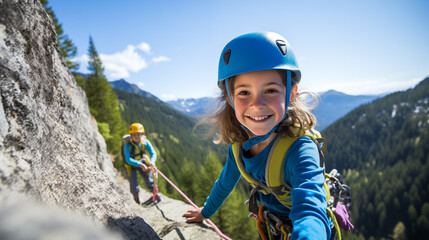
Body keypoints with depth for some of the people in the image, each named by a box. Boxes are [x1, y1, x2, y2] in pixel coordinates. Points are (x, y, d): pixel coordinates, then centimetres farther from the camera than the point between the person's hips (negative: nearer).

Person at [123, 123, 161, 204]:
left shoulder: (145, 142, -19)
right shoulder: (128, 145, -27)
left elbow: (153, 153, -21)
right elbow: (128, 159, -32)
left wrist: (152, 162, -42)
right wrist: (140, 165, -45)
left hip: (142, 162, 2)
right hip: (131, 165, -2)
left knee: (148, 178, -4)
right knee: (133, 183, -7)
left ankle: (155, 193, 22)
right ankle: (136, 197, 24)